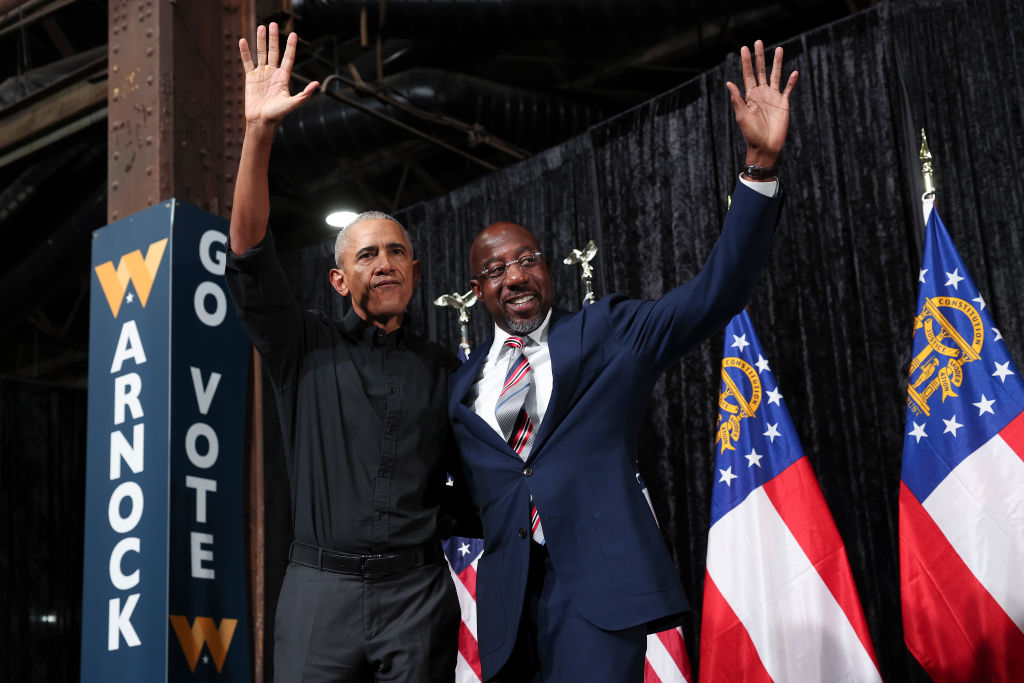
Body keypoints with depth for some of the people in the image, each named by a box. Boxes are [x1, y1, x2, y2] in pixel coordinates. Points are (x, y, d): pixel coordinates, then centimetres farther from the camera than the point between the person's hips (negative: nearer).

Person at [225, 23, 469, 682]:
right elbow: (249, 259, -6)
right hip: (321, 587, -1)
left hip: (418, 594, 1)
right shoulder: (307, 348, 8)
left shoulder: (445, 369, 12)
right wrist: (259, 133, -15)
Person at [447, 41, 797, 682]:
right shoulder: (464, 382, 17)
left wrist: (762, 163, -11)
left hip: (598, 583, -3)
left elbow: (717, 292, -2)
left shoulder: (608, 333, 9)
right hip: (507, 592, 4)